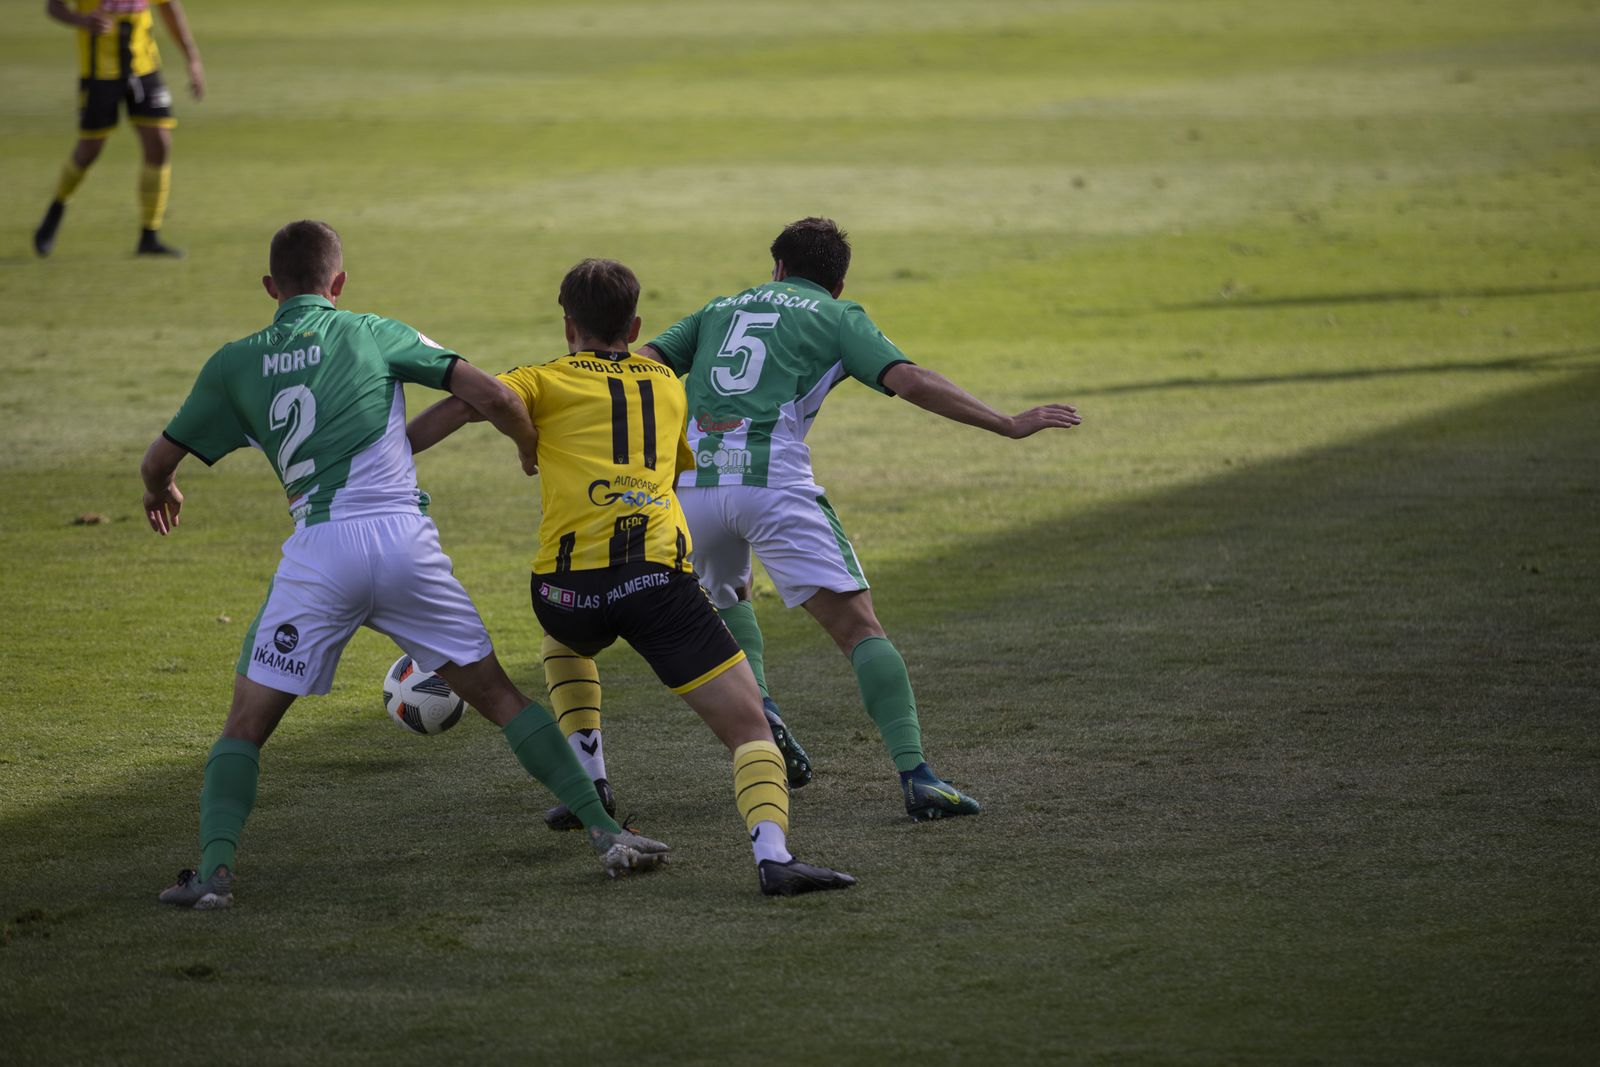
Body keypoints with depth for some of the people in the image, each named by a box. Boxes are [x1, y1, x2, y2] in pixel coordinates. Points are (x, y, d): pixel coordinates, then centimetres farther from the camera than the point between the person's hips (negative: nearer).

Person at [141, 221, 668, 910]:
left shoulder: (234, 365, 13)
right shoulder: (375, 335, 13)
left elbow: (158, 461, 23)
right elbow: (490, 397, 5)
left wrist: (161, 491, 47)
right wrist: (532, 448, 26)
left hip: (318, 550, -1)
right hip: (406, 538, 1)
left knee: (245, 727, 8)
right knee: (501, 698, 12)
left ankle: (214, 870, -12)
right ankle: (605, 833, 6)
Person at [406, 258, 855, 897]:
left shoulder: (548, 381, 16)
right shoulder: (667, 384, 25)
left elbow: (467, 401, -3)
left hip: (569, 584, 1)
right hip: (658, 576, -1)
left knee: (568, 640, 39)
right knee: (748, 725, -3)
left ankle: (586, 788, 31)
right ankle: (772, 853, -29)